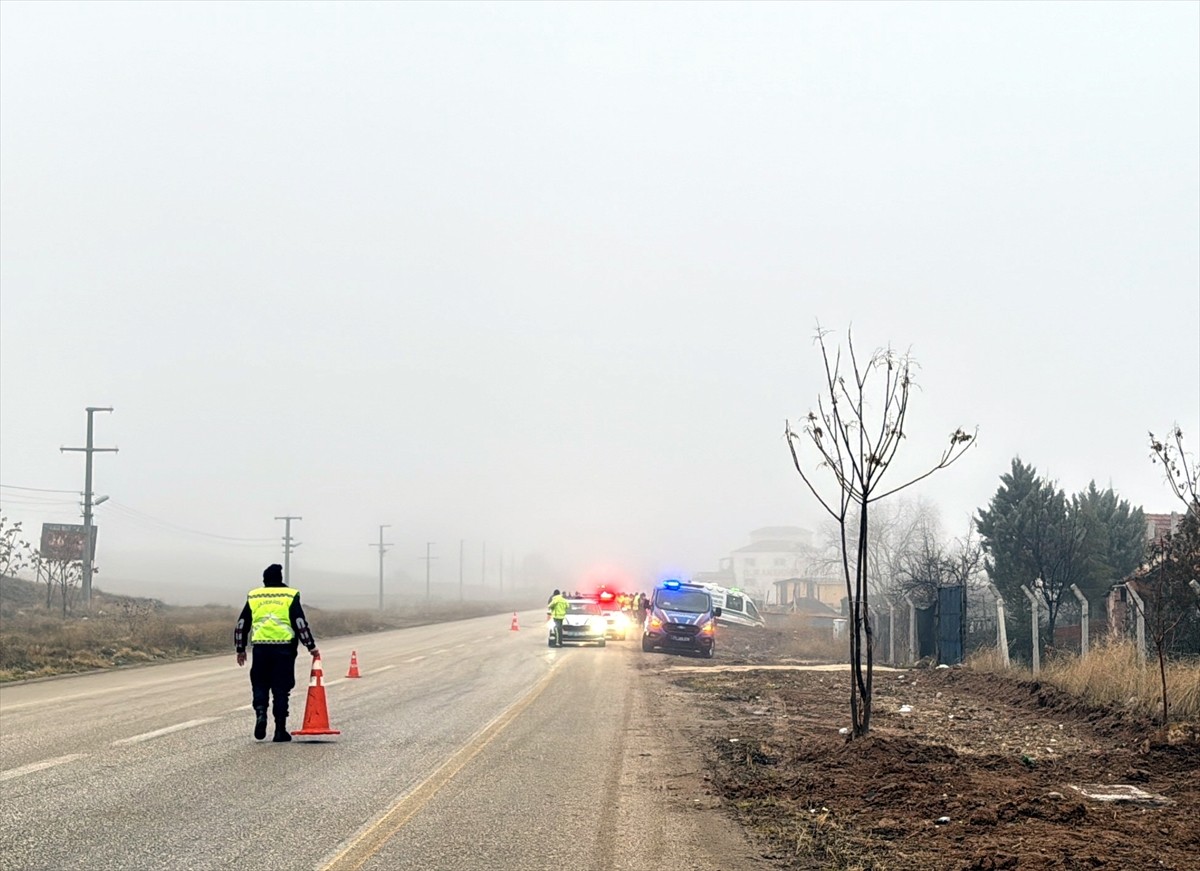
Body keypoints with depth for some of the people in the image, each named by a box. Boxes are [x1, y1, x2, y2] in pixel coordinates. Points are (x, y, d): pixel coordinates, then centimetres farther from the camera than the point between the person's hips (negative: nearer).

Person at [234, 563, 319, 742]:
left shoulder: (253, 597, 11)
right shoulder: (290, 596, 4)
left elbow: (241, 625, 14)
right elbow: (300, 623, -2)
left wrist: (240, 649, 23)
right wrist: (311, 646, 4)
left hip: (260, 648, 1)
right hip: (284, 647, -1)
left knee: (260, 685, 13)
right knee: (281, 690, 3)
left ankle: (260, 713, -13)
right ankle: (280, 730, 3)